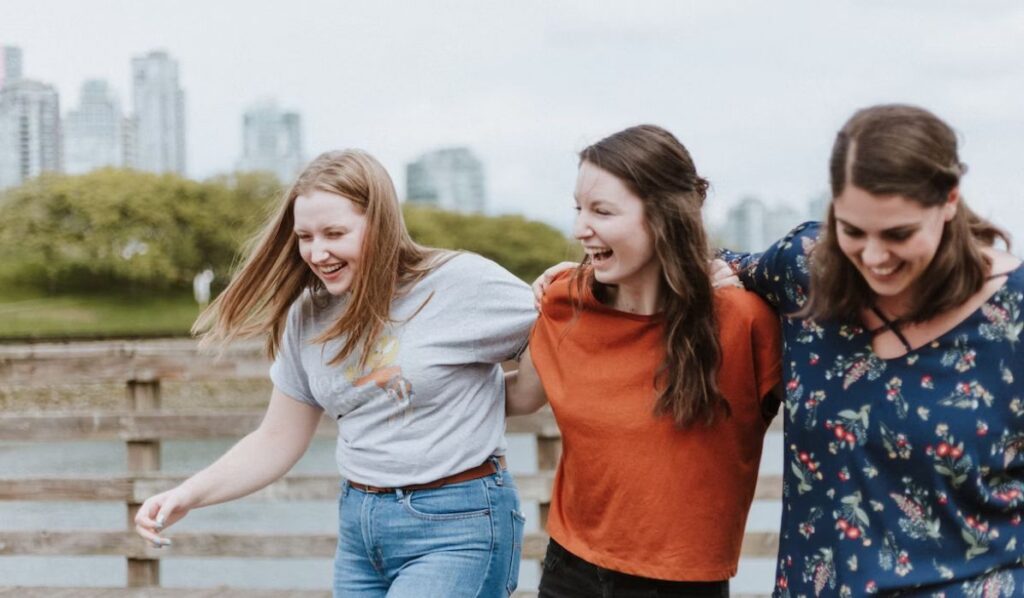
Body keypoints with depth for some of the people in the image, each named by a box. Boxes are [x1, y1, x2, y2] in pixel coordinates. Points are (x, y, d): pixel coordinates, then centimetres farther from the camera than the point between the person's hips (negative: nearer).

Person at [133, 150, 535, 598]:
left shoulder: (462, 283, -13)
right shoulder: (308, 317, 4)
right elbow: (276, 443, 10)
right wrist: (187, 495, -1)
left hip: (457, 528, -6)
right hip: (358, 527, 6)